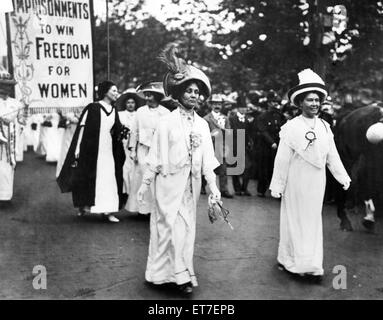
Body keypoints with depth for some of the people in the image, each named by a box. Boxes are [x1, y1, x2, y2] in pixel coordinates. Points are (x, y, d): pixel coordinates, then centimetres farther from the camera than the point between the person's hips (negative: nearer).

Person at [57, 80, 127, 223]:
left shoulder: (114, 112, 11)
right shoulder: (92, 108, -6)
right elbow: (82, 127, -7)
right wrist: (77, 150, -10)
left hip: (109, 151, 5)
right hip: (91, 150, -5)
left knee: (110, 178, -1)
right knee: (88, 177, 1)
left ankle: (108, 210, 3)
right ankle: (83, 206, 19)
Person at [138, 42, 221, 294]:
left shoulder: (202, 124, 6)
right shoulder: (168, 122, -7)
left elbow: (207, 158, 6)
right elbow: (156, 157, -5)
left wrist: (213, 186, 2)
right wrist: (146, 184, -4)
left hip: (192, 185, 5)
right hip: (170, 182, -5)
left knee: (187, 227, 9)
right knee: (172, 226, -5)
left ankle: (173, 271, 21)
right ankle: (180, 274, 6)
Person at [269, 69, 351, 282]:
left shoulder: (324, 127, 4)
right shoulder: (291, 127, -10)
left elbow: (332, 155, 8)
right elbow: (282, 160, -8)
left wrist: (343, 177, 4)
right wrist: (277, 186, -7)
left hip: (317, 183, 5)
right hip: (296, 182, -4)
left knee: (313, 221, 9)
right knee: (295, 220, 6)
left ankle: (311, 265, 18)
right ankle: (290, 261, 18)